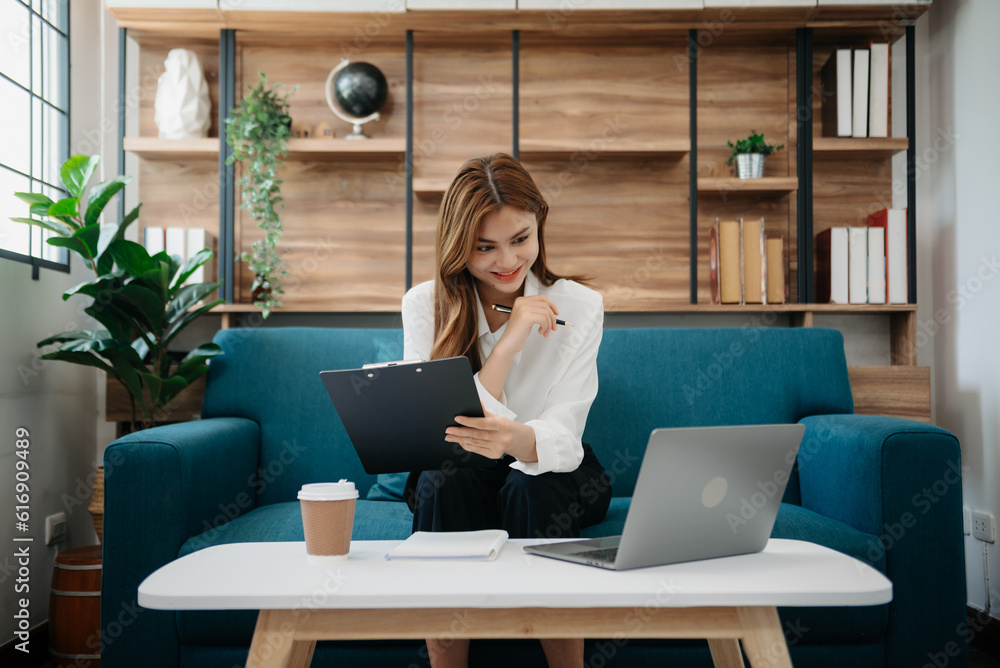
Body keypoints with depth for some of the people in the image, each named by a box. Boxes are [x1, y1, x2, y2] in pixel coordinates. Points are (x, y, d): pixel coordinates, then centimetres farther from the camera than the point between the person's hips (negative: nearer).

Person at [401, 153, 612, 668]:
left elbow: (562, 434, -25)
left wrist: (517, 439, -50)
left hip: (551, 476, 0)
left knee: (529, 488, -33)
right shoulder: (424, 304, -12)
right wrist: (509, 342, -30)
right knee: (442, 485, -33)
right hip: (460, 476, 0)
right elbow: (446, 435, -21)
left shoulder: (578, 307, -13)